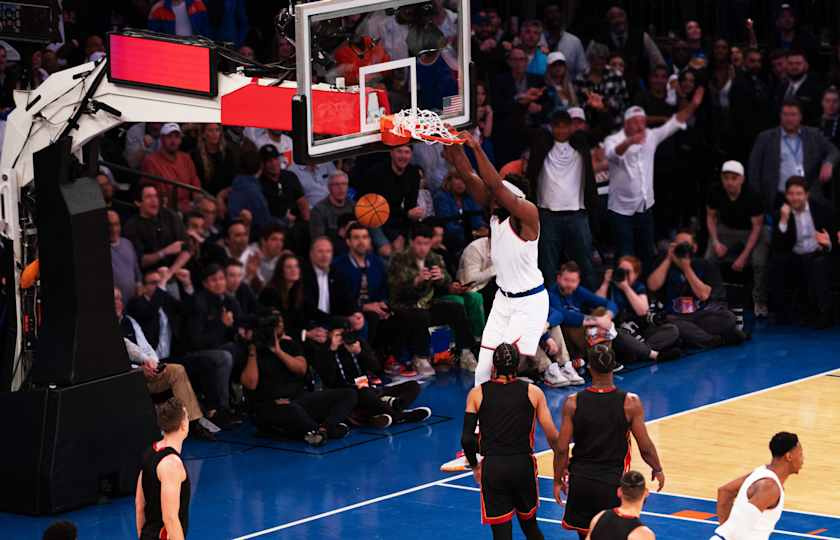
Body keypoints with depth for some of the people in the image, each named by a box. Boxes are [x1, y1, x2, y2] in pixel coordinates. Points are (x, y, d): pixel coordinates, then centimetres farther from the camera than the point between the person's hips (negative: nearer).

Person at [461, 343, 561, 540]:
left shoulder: (477, 394, 0)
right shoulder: (533, 393, 0)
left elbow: (466, 439, -3)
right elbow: (552, 436, -2)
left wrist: (475, 466, 14)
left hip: (492, 467, -1)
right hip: (523, 465, 1)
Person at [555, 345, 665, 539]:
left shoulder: (573, 403, -8)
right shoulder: (630, 403, -12)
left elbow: (562, 449, -6)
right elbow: (645, 447, -6)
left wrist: (559, 479, 9)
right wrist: (657, 470, 13)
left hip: (581, 479, 2)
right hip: (614, 481, -2)